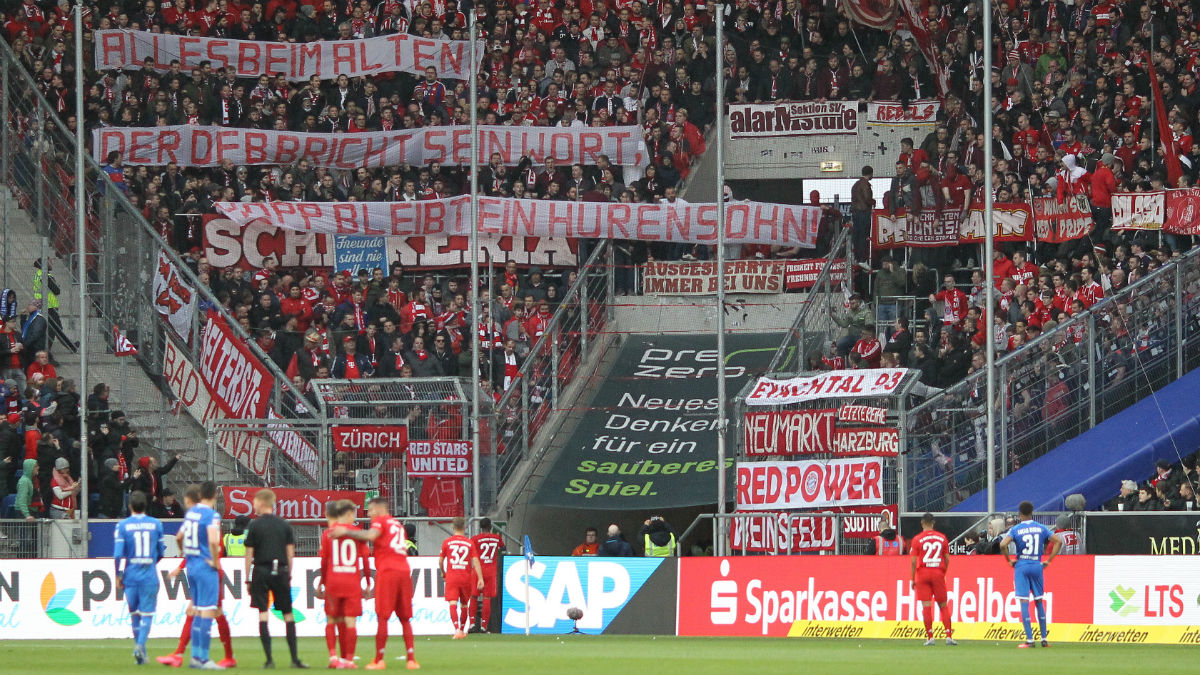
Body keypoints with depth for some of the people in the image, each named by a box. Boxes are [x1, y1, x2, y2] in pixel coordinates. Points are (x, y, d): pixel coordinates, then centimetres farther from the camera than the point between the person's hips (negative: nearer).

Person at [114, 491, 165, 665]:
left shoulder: (122, 526, -4)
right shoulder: (156, 524, 2)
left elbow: (118, 554, -8)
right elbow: (161, 552, 9)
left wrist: (118, 575, 2)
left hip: (130, 575, 0)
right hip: (150, 576, 0)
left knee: (134, 614, 12)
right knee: (147, 614, 0)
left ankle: (139, 646, 15)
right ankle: (140, 645, -20)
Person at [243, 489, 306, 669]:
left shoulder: (255, 525, -3)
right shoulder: (285, 525, 6)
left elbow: (249, 554, -2)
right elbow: (290, 552, 6)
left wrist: (248, 579, 4)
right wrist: (288, 576, 14)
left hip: (261, 571, -3)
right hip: (280, 571, 3)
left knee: (263, 613, -1)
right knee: (288, 614, 9)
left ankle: (269, 659, -8)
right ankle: (295, 659, 7)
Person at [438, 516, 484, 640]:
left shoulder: (447, 542, 2)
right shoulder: (470, 543, 3)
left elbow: (440, 560, 7)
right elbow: (475, 561, -4)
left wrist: (443, 573, 26)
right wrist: (480, 578, -5)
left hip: (451, 577, -2)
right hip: (466, 577, 2)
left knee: (453, 603, -11)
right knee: (464, 604, 18)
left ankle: (457, 629, -31)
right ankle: (462, 630, 28)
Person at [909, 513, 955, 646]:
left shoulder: (917, 539, -2)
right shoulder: (942, 538, 5)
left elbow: (914, 561, -4)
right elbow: (947, 559, 6)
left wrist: (913, 579, 3)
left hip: (923, 575, -2)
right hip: (938, 573, 2)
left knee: (926, 606, -2)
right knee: (943, 606, 8)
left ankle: (930, 637, -6)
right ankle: (949, 636, 1)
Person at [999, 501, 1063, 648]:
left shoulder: (1015, 530, -4)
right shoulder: (1041, 528, 5)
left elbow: (1003, 544, -18)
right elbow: (1058, 541, 2)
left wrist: (1009, 560, -4)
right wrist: (1049, 560, 4)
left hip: (1021, 566, -3)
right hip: (1037, 566, 3)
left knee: (1024, 602, -3)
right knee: (1039, 601, 13)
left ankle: (1029, 639, -9)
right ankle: (1044, 638, 14)